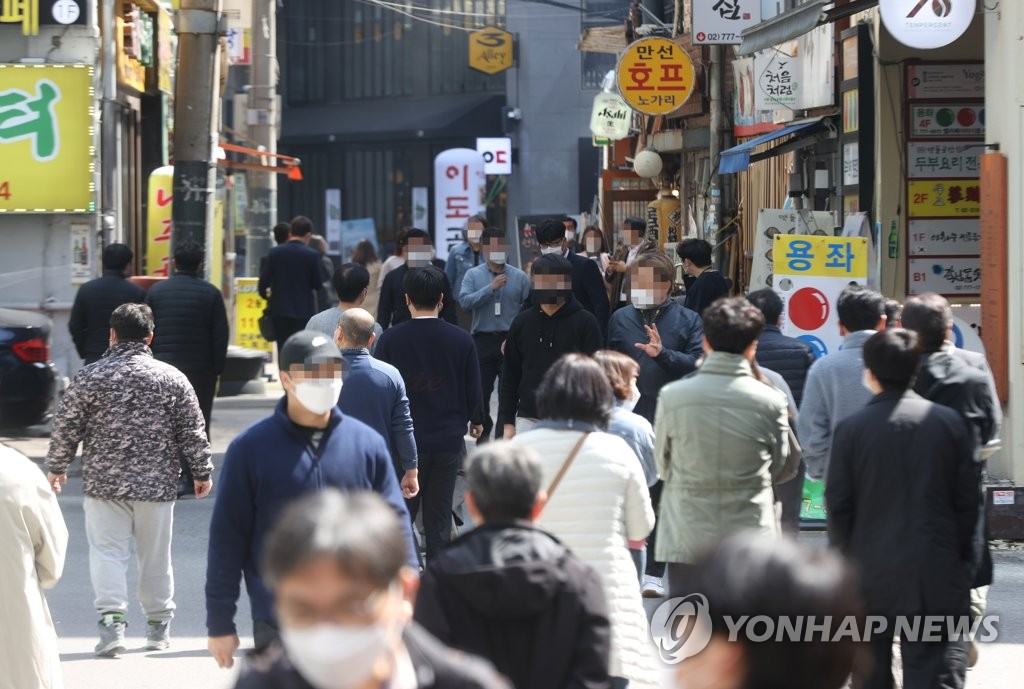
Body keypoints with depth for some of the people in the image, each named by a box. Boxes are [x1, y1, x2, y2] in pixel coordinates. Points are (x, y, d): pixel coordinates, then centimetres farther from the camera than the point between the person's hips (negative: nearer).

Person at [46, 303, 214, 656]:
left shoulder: (89, 378, -5)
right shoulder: (172, 378, -1)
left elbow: (66, 428, 0)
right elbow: (193, 432, 2)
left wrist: (57, 467, 15)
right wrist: (201, 472, 14)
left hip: (104, 483, -1)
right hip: (157, 484, 2)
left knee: (107, 552, 0)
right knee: (155, 556, 12)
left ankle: (111, 617, -16)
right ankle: (158, 624, 22)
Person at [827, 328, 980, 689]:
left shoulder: (851, 428, -7)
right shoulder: (949, 423, -4)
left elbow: (839, 505, -5)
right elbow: (967, 499, -1)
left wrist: (844, 558, 8)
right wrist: (962, 557, 10)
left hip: (870, 571, 0)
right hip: (936, 575, 0)